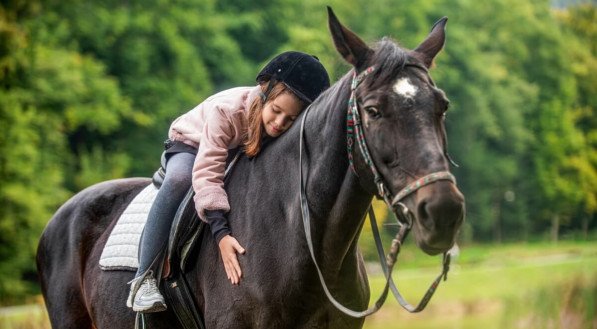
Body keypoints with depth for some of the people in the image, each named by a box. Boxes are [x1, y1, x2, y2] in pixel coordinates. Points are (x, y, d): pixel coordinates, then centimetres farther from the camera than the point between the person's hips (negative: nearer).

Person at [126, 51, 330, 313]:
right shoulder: (225, 110, -40)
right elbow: (207, 173, -45)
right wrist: (221, 233, -53)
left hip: (244, 159, 5)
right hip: (191, 146, -5)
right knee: (179, 178, -37)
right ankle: (144, 277, -35)